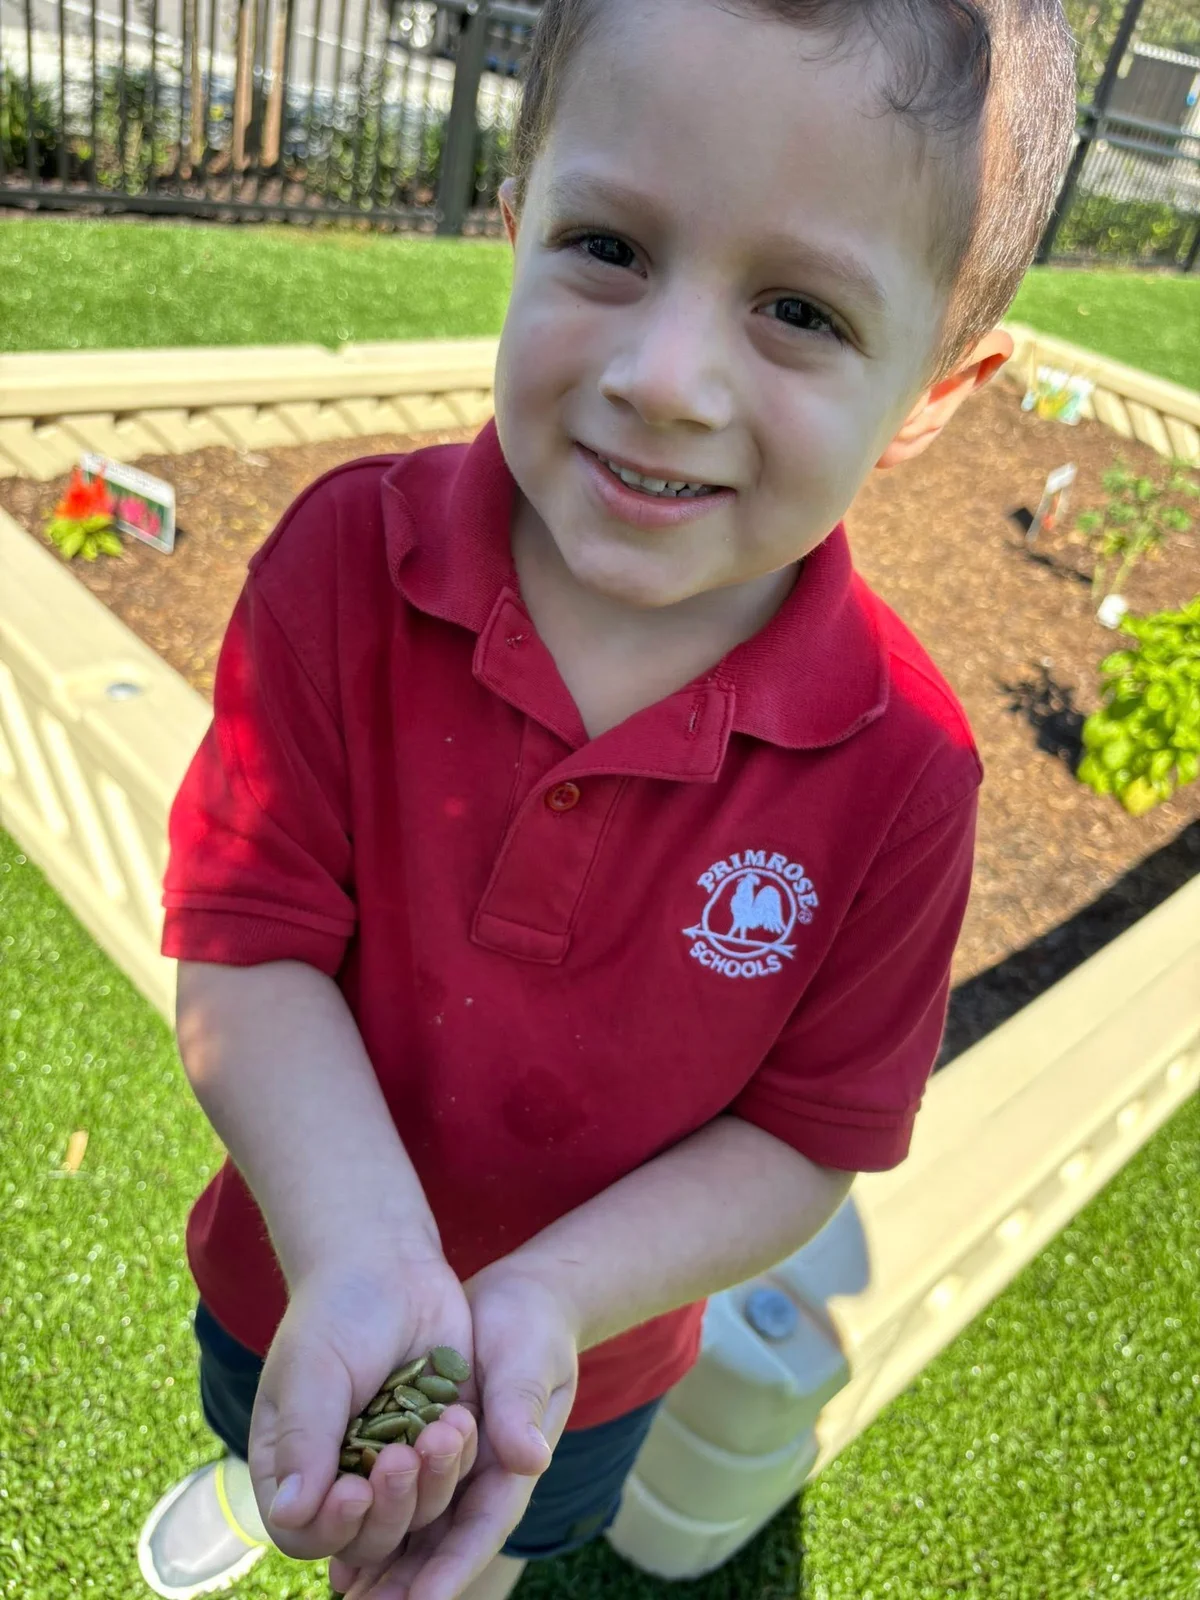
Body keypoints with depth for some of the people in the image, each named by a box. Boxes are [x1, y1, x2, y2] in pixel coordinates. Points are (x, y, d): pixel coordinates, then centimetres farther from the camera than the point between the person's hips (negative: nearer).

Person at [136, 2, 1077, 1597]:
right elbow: (249, 948, -24)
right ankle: (256, 1472, 77)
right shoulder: (349, 557, -27)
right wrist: (366, 1256, -38)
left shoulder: (899, 764, -28)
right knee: (268, 1427, 38)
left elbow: (809, 1136, -19)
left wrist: (546, 1299, -31)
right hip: (299, 1276, 2)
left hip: (580, 1360, -1)